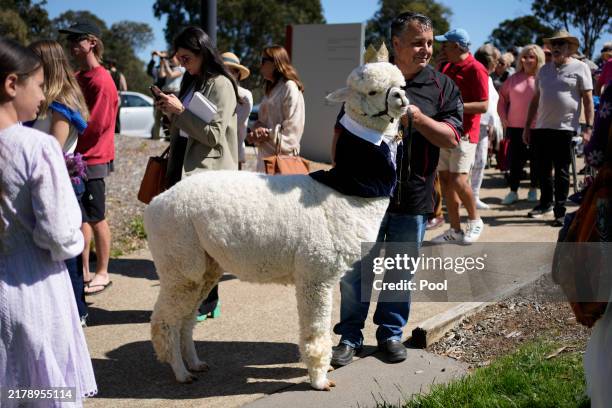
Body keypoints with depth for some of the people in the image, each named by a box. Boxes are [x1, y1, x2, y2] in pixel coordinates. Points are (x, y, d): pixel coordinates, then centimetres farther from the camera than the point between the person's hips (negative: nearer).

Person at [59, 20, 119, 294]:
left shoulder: (100, 81, -15)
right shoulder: (79, 78, 12)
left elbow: (95, 124, -19)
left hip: (92, 159, -8)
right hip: (78, 158, 8)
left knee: (96, 218, 1)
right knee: (81, 217, 13)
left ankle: (102, 273, 14)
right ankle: (84, 272, 22)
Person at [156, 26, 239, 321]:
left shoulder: (220, 85, -9)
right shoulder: (190, 82, 16)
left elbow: (213, 134, -15)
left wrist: (181, 112, -15)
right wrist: (170, 113, 6)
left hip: (206, 171, -8)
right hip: (183, 166, 8)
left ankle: (206, 301, 8)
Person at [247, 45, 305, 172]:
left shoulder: (290, 88, -8)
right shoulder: (270, 89, 19)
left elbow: (292, 128, -15)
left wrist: (267, 134, -14)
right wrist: (257, 130, -1)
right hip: (265, 154, 8)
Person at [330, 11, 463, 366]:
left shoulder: (442, 86, 2)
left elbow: (451, 138, -7)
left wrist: (414, 114, -19)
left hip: (413, 197, 0)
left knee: (401, 272, 13)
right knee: (355, 269, 6)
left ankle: (391, 333, 30)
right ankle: (350, 335, 21)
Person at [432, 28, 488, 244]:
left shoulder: (475, 69, -11)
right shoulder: (447, 67, 14)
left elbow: (484, 105, -16)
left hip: (464, 133, -8)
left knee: (458, 180, -13)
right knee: (445, 178, 6)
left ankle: (475, 221, 12)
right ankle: (454, 230, 15)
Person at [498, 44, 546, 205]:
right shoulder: (514, 79, 6)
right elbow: (502, 99, 13)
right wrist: (504, 119, 6)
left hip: (537, 127, -2)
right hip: (515, 127, 2)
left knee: (535, 160, 8)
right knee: (515, 160, 3)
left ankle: (533, 190, 22)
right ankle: (513, 191, 11)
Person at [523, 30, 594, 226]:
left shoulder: (580, 68, 1)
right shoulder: (544, 70, 15)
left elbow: (588, 99, -2)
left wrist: (589, 127, -10)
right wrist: (527, 126, 14)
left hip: (565, 128, -5)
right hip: (541, 127, 5)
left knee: (561, 172, 0)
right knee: (543, 170, 11)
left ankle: (560, 211, 7)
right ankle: (545, 203, 28)